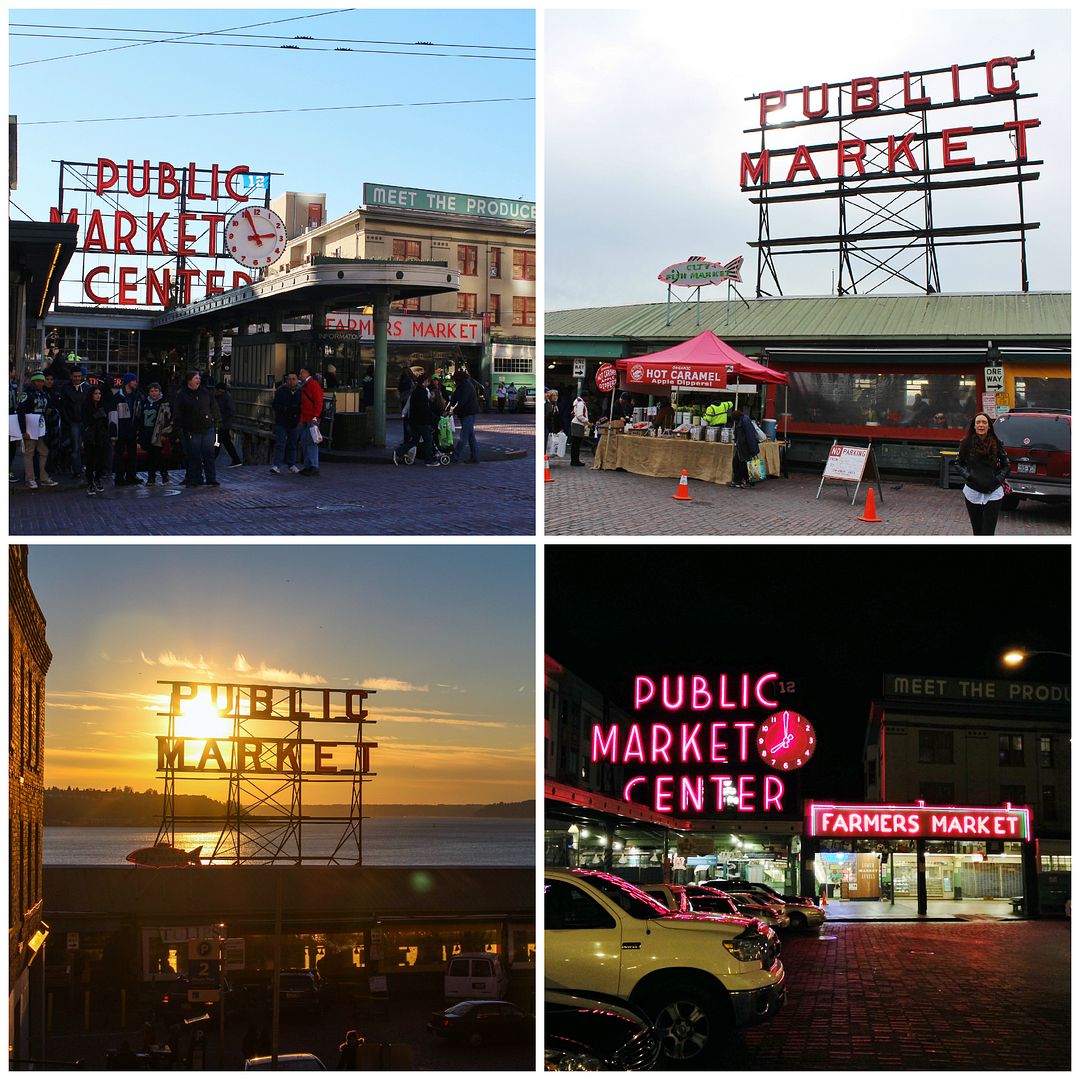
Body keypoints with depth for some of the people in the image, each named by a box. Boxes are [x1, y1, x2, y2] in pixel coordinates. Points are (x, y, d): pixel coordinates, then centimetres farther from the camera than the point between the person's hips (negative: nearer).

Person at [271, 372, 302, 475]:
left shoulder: (301, 392, 2)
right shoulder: (281, 391, -2)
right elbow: (275, 405, -6)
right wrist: (286, 409, -20)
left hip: (294, 423, 2)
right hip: (281, 422, -2)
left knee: (292, 445, 11)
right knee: (280, 444, -7)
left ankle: (292, 465, 22)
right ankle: (276, 465, -8)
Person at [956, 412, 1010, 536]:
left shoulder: (996, 444, 0)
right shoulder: (967, 443, -2)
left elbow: (1006, 466, 10)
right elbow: (958, 463, 8)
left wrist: (998, 479, -4)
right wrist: (968, 476, -7)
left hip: (993, 493, -1)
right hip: (973, 492, 1)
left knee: (988, 532, -8)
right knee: (977, 531, 11)